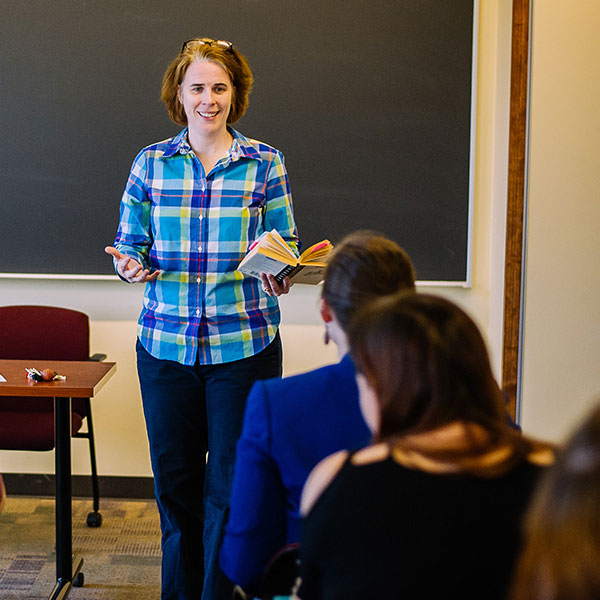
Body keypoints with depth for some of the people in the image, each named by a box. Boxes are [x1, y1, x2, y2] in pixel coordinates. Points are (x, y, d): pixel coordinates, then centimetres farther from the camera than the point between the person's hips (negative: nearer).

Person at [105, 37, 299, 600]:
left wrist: (280, 273, -16)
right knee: (174, 479, 11)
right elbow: (128, 245, 10)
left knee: (231, 485, 1)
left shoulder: (264, 163, 2)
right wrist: (130, 267, -12)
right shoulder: (150, 163, 6)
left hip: (244, 344, -2)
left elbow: (286, 248, 6)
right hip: (166, 343, 2)